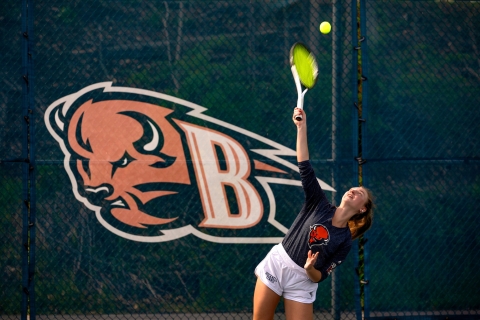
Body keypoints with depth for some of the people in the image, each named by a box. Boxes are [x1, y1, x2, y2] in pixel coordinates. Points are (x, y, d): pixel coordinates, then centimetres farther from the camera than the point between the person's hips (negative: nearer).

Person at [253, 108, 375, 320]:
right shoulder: (320, 205, -3)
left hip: (302, 281, -1)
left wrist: (310, 269, -31)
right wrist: (302, 127, -16)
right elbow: (305, 167, -9)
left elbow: (319, 277, -7)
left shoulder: (345, 241, -5)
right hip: (276, 263, 1)